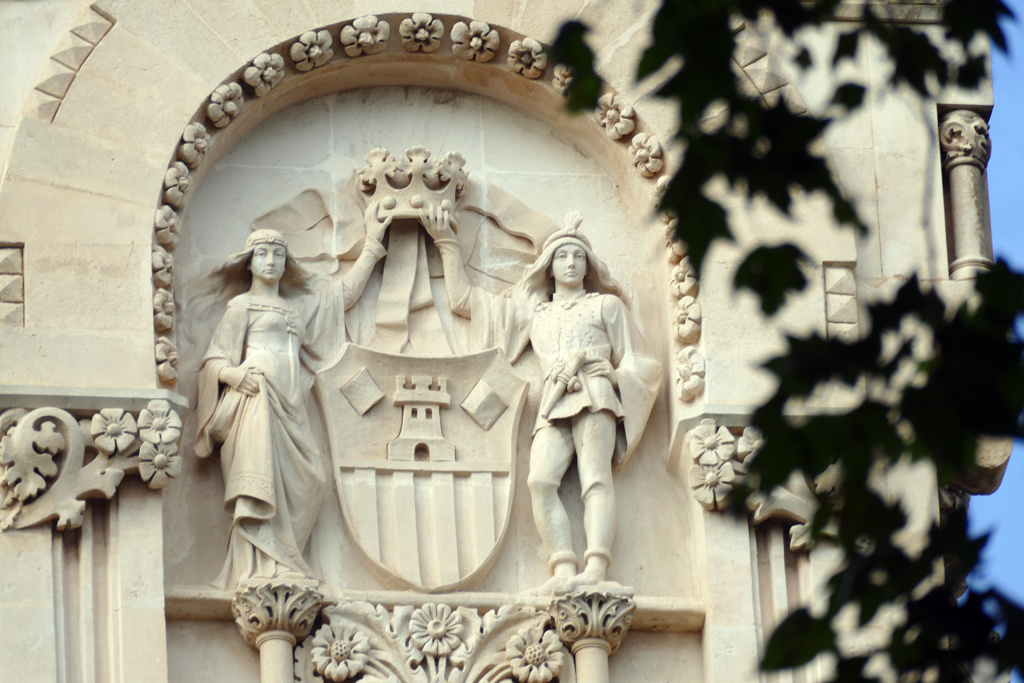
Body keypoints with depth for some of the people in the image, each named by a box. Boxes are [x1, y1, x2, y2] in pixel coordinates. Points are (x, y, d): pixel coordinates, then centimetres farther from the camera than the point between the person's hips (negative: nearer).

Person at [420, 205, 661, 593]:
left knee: (595, 476, -28)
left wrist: (609, 377, -3)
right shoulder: (533, 311, 32)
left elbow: (631, 362, 18)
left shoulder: (606, 304, 25)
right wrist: (447, 243, 33)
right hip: (553, 408, 3)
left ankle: (596, 570, -47)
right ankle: (564, 571, -42)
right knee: (541, 479, -28)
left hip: (596, 397, -2)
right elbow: (462, 299, 35)